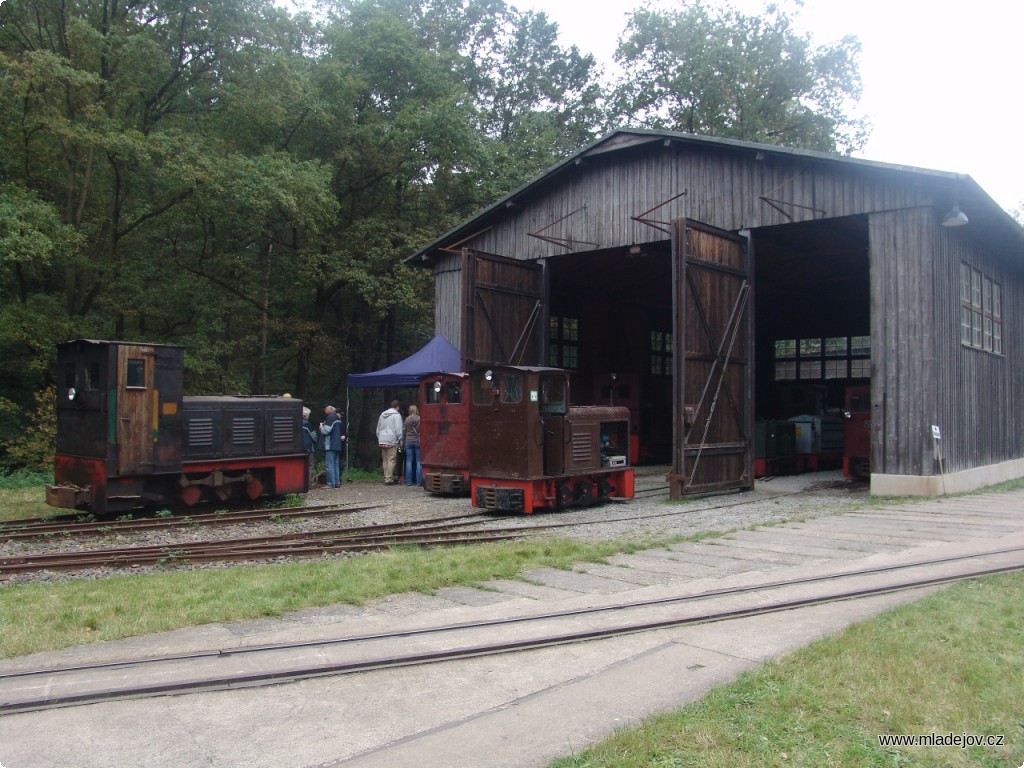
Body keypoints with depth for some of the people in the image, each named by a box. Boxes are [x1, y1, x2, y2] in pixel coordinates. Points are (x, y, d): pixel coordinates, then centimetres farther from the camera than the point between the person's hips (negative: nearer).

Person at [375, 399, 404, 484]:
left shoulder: (382, 415, 18)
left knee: (385, 460, 12)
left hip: (382, 441, 7)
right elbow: (398, 429, -11)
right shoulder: (396, 415, -5)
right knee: (391, 460, -6)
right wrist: (400, 440, -5)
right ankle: (389, 479, -10)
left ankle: (386, 478, 15)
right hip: (392, 441, -7)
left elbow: (378, 429, 22)